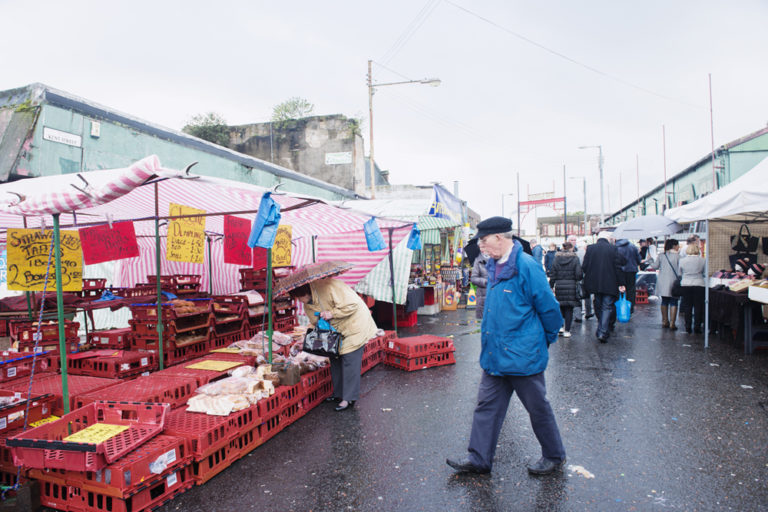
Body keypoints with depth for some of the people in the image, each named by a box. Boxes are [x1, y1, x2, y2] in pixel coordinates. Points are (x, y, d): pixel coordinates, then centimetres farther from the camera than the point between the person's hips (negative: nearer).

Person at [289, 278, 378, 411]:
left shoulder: (328, 287, -28)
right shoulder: (307, 304, 1)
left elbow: (352, 304, -28)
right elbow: (315, 323, 11)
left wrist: (332, 313, -28)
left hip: (354, 324, -9)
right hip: (336, 329, 9)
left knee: (350, 361, -8)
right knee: (335, 359, 10)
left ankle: (349, 399, -2)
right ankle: (339, 394, 24)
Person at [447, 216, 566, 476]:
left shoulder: (527, 267, -19)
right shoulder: (494, 266, 7)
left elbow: (549, 308, -13)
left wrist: (547, 339, 1)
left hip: (522, 355, -8)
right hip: (495, 354, 8)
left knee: (537, 407, 11)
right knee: (487, 405, 11)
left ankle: (554, 456, 32)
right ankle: (479, 458, 23)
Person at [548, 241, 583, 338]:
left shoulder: (557, 258, 3)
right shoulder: (575, 259, -4)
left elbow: (552, 274, 2)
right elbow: (579, 274, -9)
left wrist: (551, 286, 7)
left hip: (559, 286, 2)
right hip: (571, 287, -2)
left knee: (560, 307, 15)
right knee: (569, 309, 4)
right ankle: (567, 331, 6)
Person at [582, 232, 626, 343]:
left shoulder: (590, 248, 0)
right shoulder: (613, 248, -4)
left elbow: (585, 267, 1)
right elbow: (618, 267, -4)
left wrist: (587, 281, 13)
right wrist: (620, 283, 1)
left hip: (594, 284, 2)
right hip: (609, 284, -2)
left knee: (598, 307, 15)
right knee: (607, 307, 0)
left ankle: (601, 331, 25)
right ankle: (603, 332, -10)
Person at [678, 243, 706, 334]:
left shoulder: (682, 260, -3)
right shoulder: (702, 260, -5)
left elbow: (679, 273, 7)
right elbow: (706, 274, 3)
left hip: (686, 285, 1)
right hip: (699, 285, -1)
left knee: (687, 307, 8)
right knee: (698, 307, 6)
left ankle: (688, 327, 11)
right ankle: (697, 327, 8)